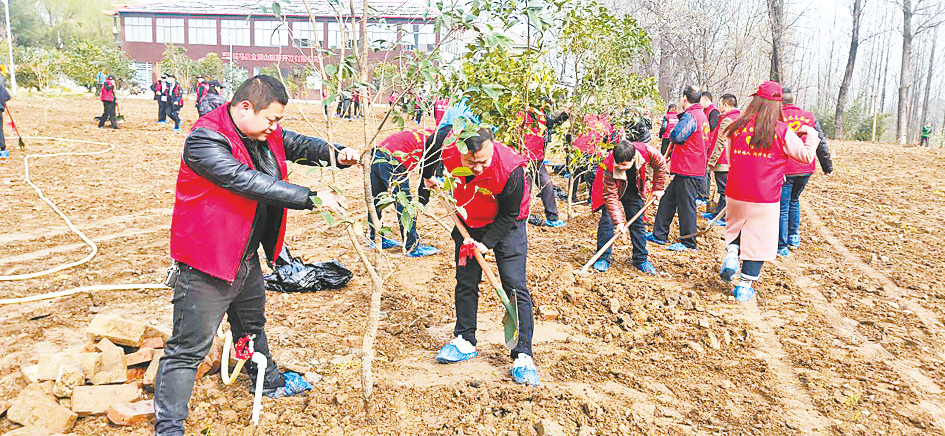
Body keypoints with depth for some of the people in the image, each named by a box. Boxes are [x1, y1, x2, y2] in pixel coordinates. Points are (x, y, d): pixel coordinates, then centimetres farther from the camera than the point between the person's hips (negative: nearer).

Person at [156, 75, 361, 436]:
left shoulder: (265, 132, 2)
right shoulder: (206, 139, -24)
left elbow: (297, 145, 12)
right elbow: (249, 182, -33)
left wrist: (336, 153, -10)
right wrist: (312, 197, -34)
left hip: (247, 260, 9)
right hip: (207, 265, -9)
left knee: (253, 326, 30)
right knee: (189, 349, -1)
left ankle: (268, 382, 53)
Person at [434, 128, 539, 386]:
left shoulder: (510, 169, -34)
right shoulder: (448, 155, -23)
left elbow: (509, 214, -20)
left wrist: (486, 243, -22)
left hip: (506, 226, -4)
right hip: (468, 223, 4)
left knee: (515, 287, -10)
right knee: (466, 282, 8)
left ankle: (523, 356, -6)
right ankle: (465, 341, 25)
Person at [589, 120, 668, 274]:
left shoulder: (647, 151, -34)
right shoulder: (608, 167, -39)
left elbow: (660, 164, -10)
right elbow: (611, 196, -33)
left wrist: (658, 189, -2)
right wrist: (620, 223, -37)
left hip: (633, 189, 3)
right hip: (612, 189, -3)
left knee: (637, 222, 3)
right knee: (607, 219, -14)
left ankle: (641, 259, 13)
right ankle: (603, 258, -2)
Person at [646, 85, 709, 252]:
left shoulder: (690, 116, -16)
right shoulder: (702, 116, 16)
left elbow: (676, 136, -27)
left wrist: (673, 133, -4)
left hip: (688, 171, -10)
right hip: (695, 168, 10)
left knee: (686, 205, -1)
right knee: (668, 200, 15)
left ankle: (688, 242, 8)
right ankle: (659, 234, 23)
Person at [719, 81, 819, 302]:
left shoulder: (736, 127, -1)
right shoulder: (782, 130, -8)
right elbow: (806, 156, 3)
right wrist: (811, 135, 21)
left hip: (735, 194, 3)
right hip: (765, 199, -2)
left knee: (735, 230, 25)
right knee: (758, 239, 9)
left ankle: (732, 253, -3)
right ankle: (745, 286, 13)